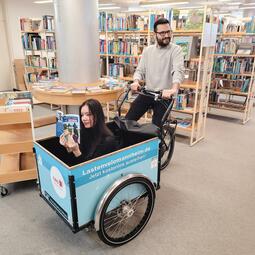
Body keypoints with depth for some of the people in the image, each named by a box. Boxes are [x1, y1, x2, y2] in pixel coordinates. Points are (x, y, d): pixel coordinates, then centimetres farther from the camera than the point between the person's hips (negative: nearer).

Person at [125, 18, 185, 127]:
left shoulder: (176, 50, -6)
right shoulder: (147, 50, 8)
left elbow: (178, 71, -22)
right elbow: (140, 70, 6)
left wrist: (174, 89, -42)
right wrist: (136, 81, -18)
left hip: (164, 96, -4)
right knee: (127, 120, 2)